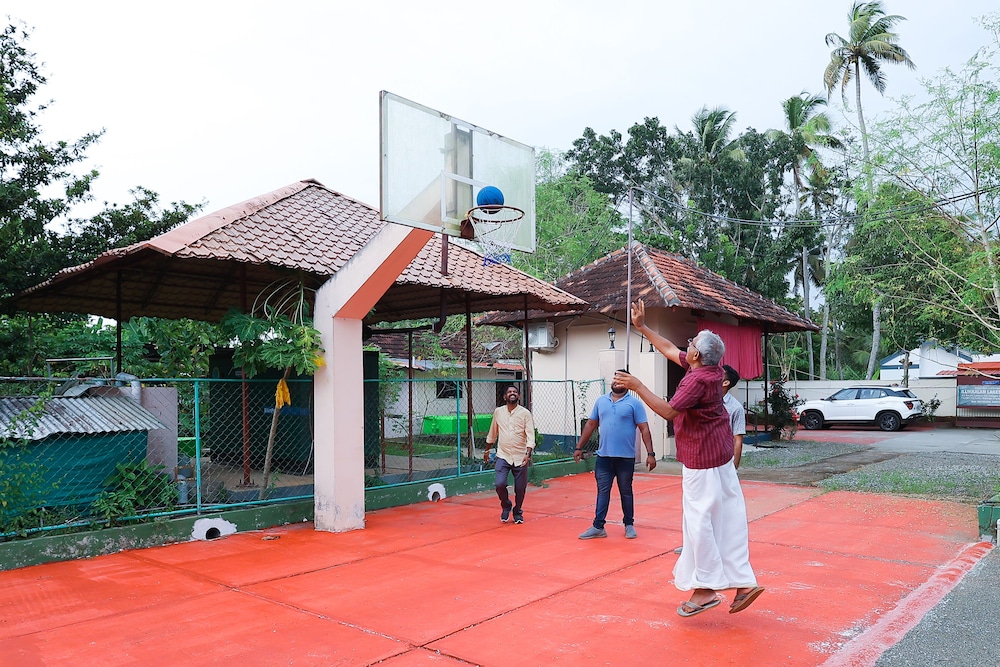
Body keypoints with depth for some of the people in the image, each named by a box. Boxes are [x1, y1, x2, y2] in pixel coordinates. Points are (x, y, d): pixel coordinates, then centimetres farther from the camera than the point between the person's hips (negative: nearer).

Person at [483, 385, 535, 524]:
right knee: (499, 484, -14)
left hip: (520, 458, -1)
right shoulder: (498, 412, 4)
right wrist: (487, 450, 22)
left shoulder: (525, 413, -4)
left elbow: (530, 436, -10)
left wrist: (528, 454, -22)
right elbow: (492, 433, 17)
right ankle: (506, 506, 17)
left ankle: (517, 512, 31)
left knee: (520, 489, 4)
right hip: (503, 456, 1)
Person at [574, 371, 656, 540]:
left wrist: (650, 453, -13)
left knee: (626, 492, 11)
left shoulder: (634, 403, -3)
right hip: (603, 456, 3)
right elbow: (590, 425, 12)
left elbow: (644, 429, -6)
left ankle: (629, 525, 24)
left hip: (626, 457, -3)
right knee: (602, 491, 5)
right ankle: (598, 527, 9)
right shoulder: (601, 401, 8)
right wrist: (579, 447, 10)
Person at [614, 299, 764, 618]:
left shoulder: (697, 380, -23)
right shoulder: (709, 370, 5)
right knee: (728, 517, 11)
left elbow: (668, 411, -26)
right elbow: (668, 349, 15)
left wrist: (637, 386, -23)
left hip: (701, 458, -10)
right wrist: (642, 327, 19)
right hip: (720, 452, 10)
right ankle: (743, 582, 17)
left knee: (698, 520, -2)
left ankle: (705, 589, 6)